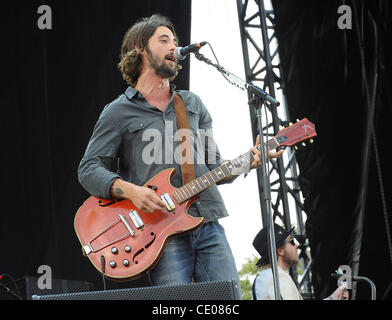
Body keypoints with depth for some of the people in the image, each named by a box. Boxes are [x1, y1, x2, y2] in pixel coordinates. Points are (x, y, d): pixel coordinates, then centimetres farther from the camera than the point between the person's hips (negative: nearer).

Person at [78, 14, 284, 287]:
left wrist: (248, 161, 2)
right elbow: (89, 170, 2)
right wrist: (130, 190, -15)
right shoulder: (118, 112, 7)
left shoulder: (193, 104, 21)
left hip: (209, 226, 4)